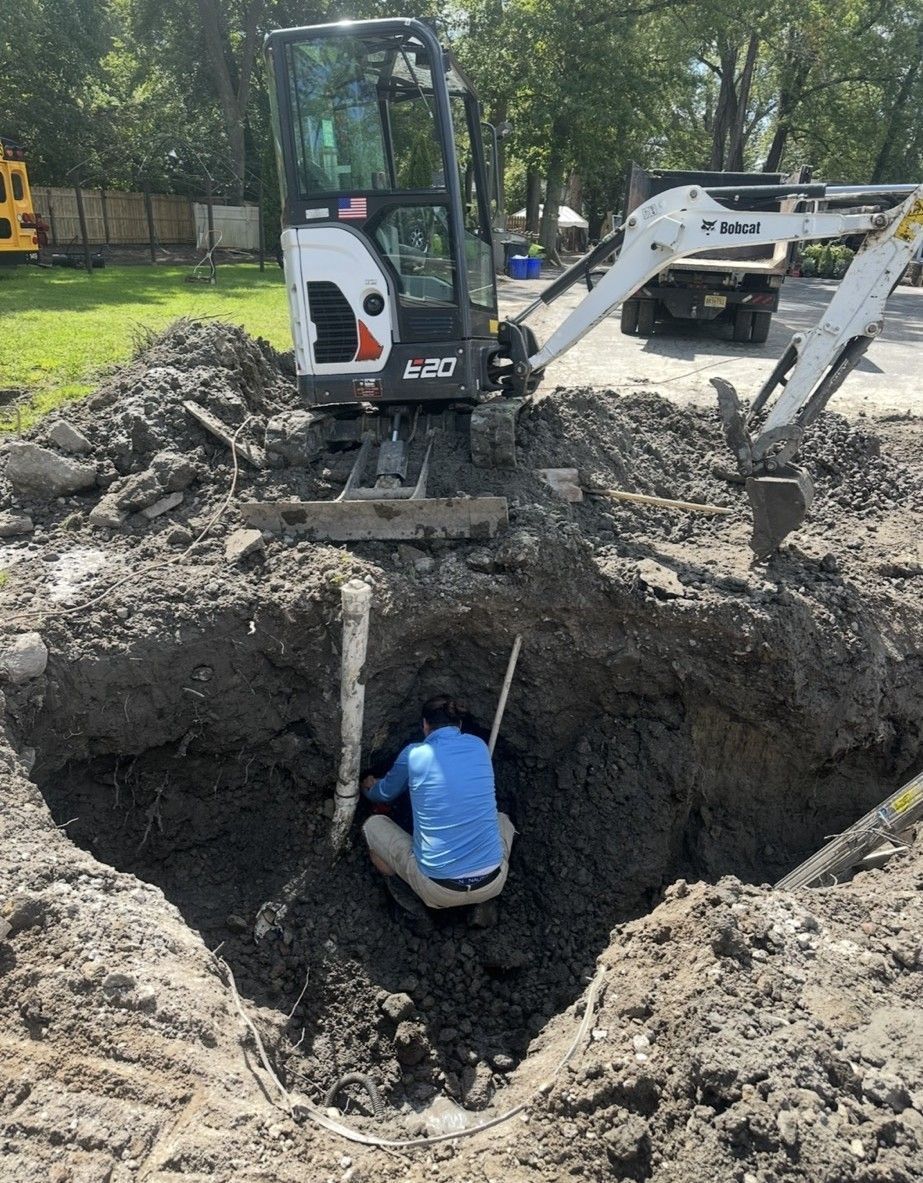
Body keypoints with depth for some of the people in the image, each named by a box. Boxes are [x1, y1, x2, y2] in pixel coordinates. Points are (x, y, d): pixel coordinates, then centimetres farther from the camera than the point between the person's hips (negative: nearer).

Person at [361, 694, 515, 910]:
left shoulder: (414, 754, -4)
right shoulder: (479, 747, 5)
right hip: (491, 884, 2)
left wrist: (370, 789, 43)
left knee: (373, 825, 18)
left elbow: (385, 794, 17)